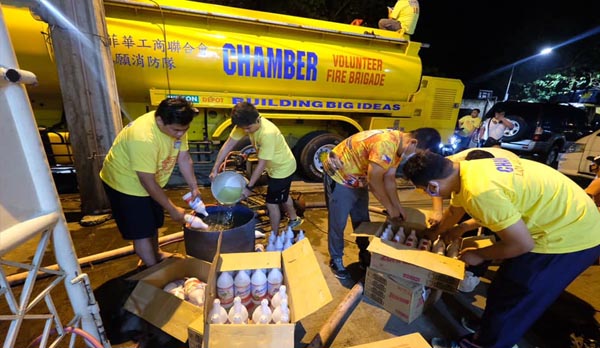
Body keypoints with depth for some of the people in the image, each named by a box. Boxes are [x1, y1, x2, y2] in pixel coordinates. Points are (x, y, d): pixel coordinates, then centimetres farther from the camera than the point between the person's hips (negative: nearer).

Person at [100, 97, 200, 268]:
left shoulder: (176, 126, -15)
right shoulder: (144, 138, -38)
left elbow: (184, 158, -7)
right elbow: (148, 182, -32)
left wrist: (194, 188, -11)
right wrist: (172, 209, -25)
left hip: (150, 181, 8)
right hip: (126, 183, -7)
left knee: (153, 222, 22)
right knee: (142, 232, 1)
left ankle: (156, 254, 44)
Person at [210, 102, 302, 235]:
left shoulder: (267, 133, -38)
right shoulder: (246, 124, -15)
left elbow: (261, 164, -32)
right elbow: (229, 144, -11)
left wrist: (249, 187, -25)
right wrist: (215, 168, -13)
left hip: (283, 168, -8)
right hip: (274, 166, 8)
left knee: (271, 203, 3)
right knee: (282, 196, 27)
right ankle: (294, 219, 52)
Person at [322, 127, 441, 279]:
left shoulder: (398, 147, -2)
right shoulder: (386, 143, -33)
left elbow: (389, 179, 4)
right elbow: (373, 180, -30)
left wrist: (398, 207, 2)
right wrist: (390, 208, -18)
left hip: (357, 179, 9)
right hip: (338, 176, -9)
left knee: (362, 220, 17)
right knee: (338, 223, 2)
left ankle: (364, 254, 36)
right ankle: (336, 260, 22)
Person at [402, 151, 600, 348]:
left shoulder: (480, 191, -36)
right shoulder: (462, 167, -7)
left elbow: (522, 244, -25)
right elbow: (454, 211, 13)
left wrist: (479, 255, -8)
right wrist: (433, 234, 28)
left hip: (569, 237, -8)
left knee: (507, 299, 4)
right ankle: (491, 326, 43)